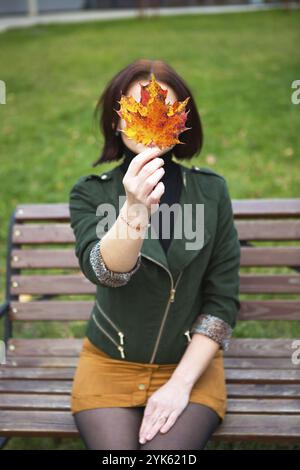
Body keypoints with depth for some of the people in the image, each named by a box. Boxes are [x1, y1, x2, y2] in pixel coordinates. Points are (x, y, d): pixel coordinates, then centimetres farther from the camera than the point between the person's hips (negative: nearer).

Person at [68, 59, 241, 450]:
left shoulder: (211, 191, -4)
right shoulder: (90, 193, -6)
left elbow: (223, 300, -3)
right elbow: (102, 270, -25)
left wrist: (181, 383, -10)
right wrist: (135, 210, -43)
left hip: (191, 364, 0)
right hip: (109, 364, 0)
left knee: (166, 448, -23)